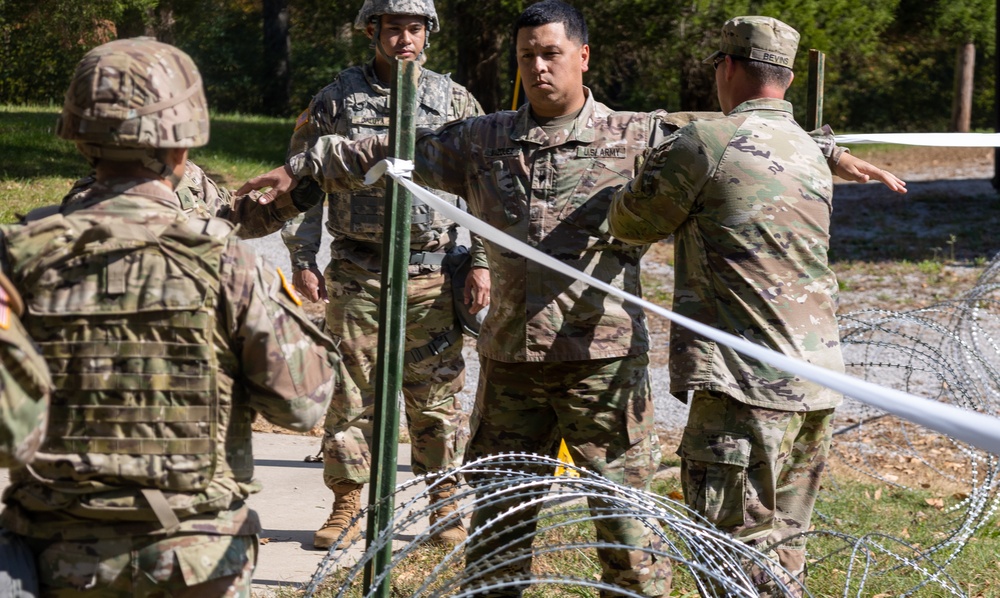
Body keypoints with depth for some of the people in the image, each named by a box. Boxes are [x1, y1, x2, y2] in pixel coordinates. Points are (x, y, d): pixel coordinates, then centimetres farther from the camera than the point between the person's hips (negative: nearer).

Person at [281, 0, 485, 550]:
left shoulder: (455, 102, 5)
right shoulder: (335, 101, 4)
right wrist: (303, 260, 3)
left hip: (432, 276, 0)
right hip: (356, 273, 0)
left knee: (436, 394, 4)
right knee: (350, 391, 3)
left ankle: (444, 504, 15)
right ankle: (347, 504, 13)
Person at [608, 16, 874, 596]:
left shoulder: (705, 144, -9)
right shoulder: (813, 155, 15)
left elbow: (629, 222, 2)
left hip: (748, 383, -8)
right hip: (818, 382, 8)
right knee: (784, 545, 15)